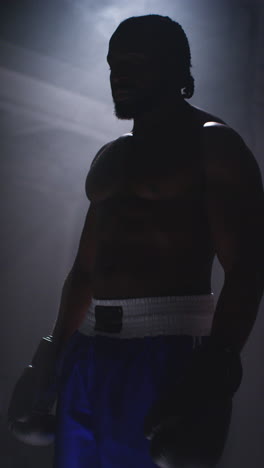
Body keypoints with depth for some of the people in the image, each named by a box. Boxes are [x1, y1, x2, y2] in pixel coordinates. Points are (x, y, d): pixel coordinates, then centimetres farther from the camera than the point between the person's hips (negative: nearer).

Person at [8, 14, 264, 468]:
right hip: (90, 350, 7)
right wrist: (53, 355, 18)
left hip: (169, 350, -6)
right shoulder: (109, 157, 18)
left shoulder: (212, 144, -3)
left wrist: (216, 371, -24)